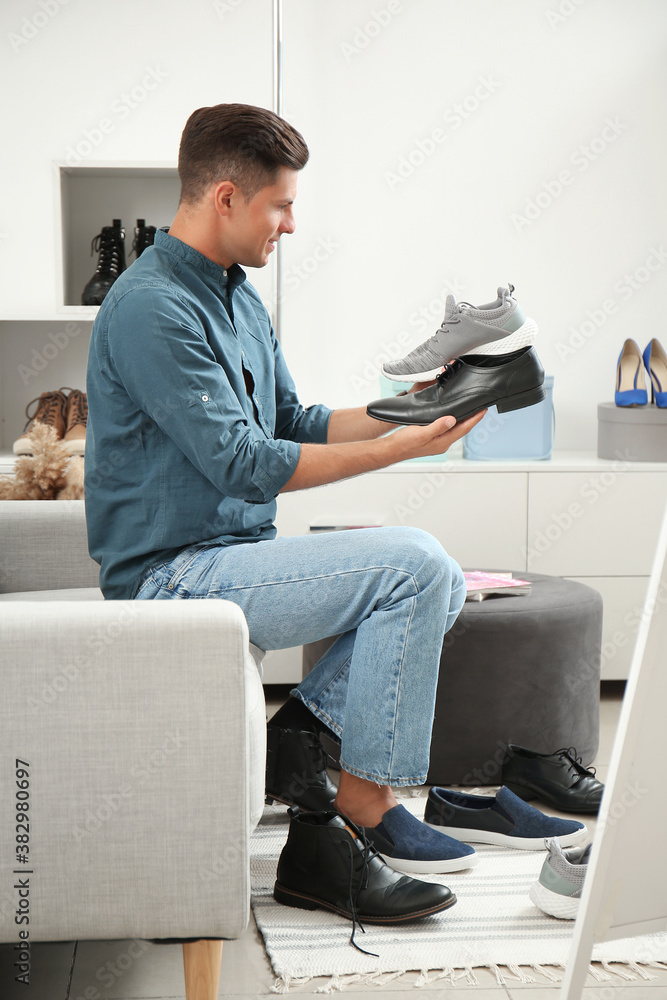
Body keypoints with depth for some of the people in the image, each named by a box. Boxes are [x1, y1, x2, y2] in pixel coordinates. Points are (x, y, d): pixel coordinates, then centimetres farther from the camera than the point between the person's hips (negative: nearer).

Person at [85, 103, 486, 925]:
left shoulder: (238, 297, 14)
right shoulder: (151, 309, -18)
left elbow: (294, 424, 16)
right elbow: (244, 463, -22)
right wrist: (405, 448, -19)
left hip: (232, 554, 9)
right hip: (173, 574, -9)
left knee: (438, 580, 0)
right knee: (411, 565, -20)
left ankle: (298, 728, 0)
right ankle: (366, 799, -9)